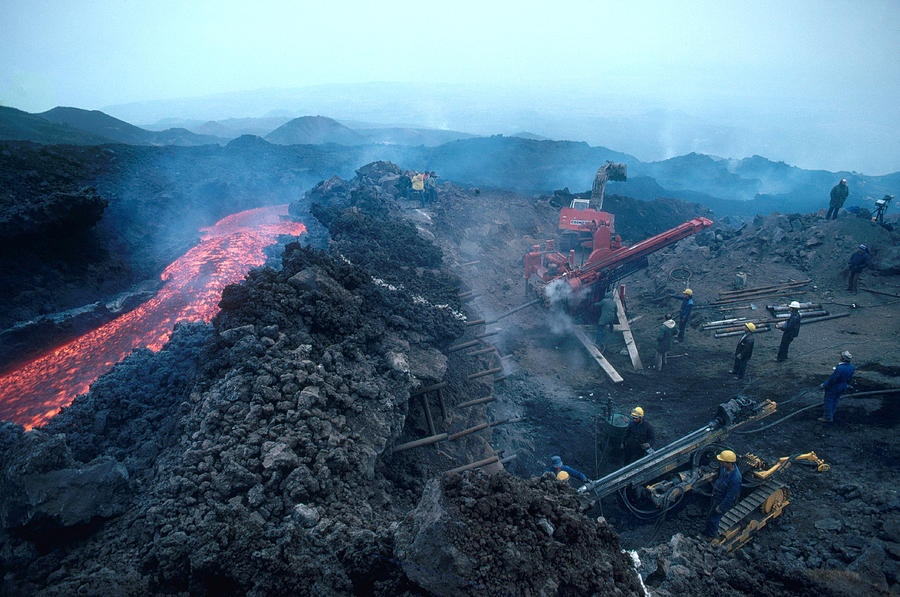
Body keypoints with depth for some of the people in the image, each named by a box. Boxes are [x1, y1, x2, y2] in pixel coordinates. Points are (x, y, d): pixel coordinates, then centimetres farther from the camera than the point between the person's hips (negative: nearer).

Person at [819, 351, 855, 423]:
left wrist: (824, 385, -12)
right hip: (842, 387, 7)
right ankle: (831, 415, 37)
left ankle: (828, 418, 20)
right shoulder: (852, 367, -11)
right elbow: (850, 379, 4)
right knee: (835, 401, 22)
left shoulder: (840, 368, -37)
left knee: (829, 401, 10)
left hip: (833, 387, -7)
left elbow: (832, 379, -27)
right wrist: (846, 384, 23)